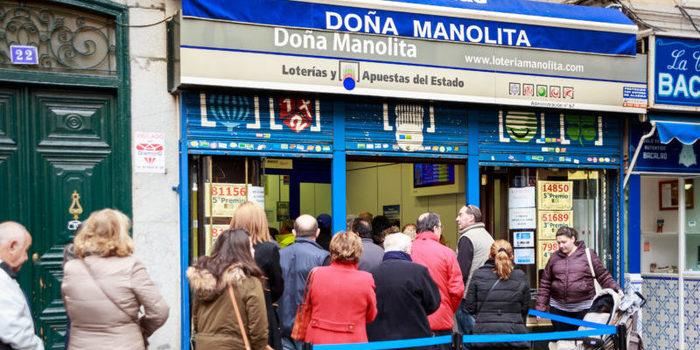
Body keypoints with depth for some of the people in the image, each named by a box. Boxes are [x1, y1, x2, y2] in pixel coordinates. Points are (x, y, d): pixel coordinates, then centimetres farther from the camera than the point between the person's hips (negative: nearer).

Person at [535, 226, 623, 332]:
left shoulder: (588, 254, 2)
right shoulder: (555, 257, 9)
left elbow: (603, 276, 5)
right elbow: (545, 284, 10)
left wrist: (616, 289, -10)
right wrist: (540, 307, 6)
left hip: (583, 307, -2)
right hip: (558, 309, 2)